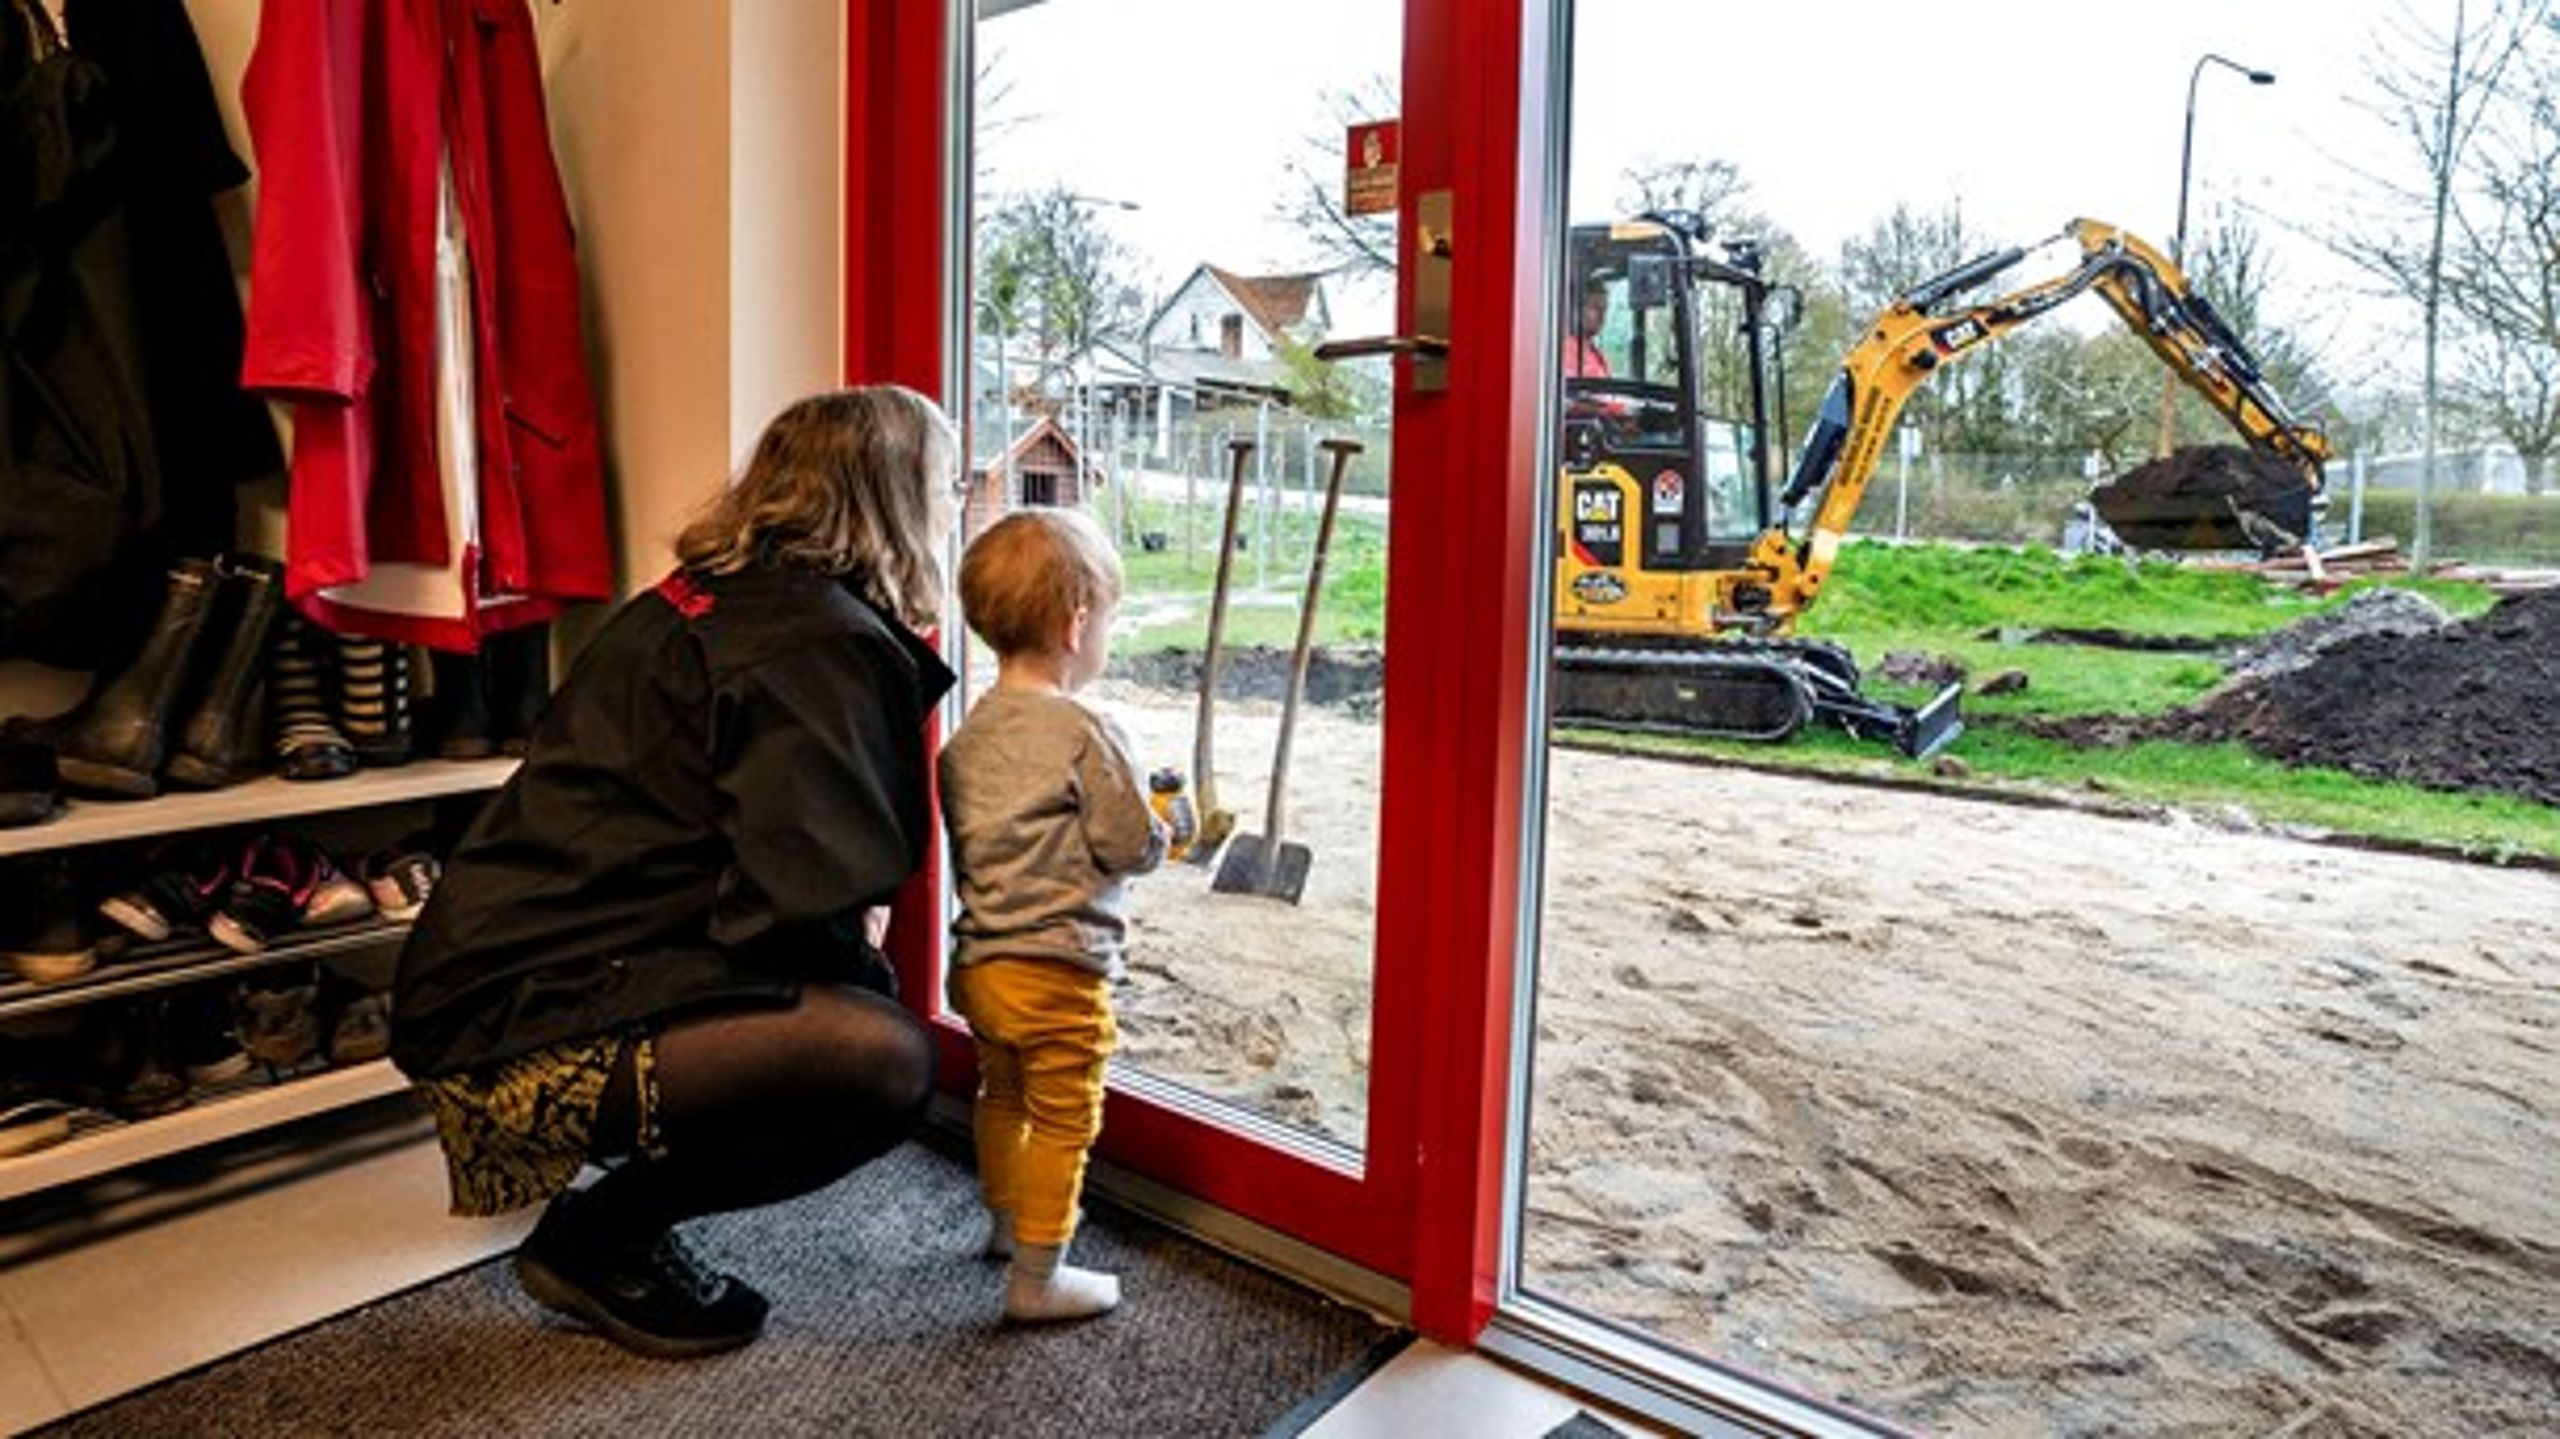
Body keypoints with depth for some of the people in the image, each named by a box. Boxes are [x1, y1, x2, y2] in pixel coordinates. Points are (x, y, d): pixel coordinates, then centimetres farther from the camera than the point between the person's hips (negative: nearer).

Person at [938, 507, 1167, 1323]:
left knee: (1001, 1096, 26)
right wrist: (1163, 825, 6)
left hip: (978, 963, 8)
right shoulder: (1083, 732, -18)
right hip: (1058, 972, -8)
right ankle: (1037, 1277, 15)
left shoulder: (968, 733, 4)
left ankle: (1005, 1222, 46)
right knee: (1062, 1122, 6)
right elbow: (1132, 847, -17)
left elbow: (966, 843, 10)